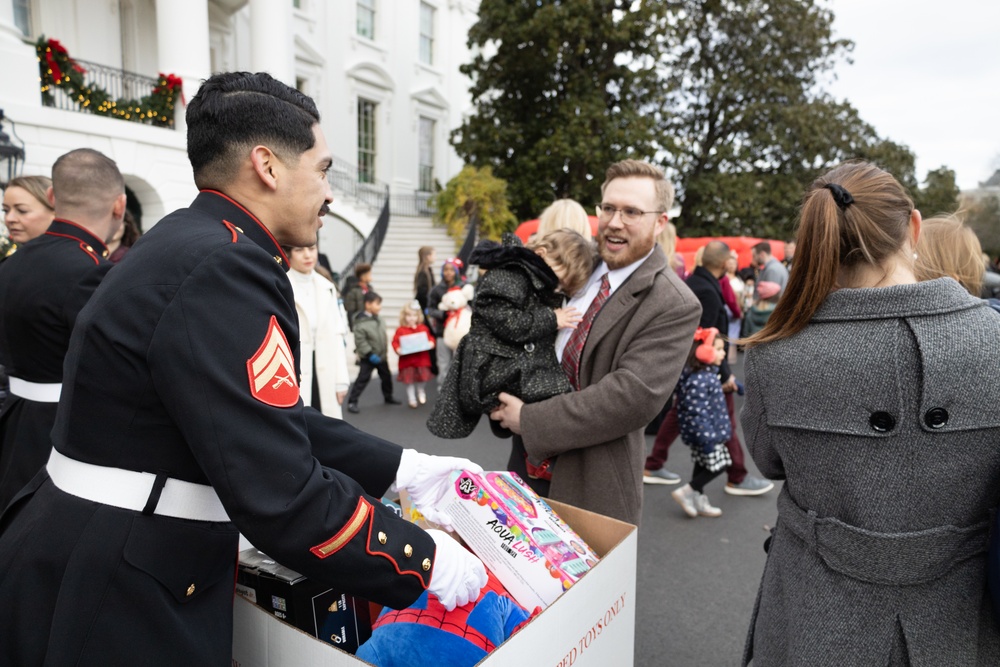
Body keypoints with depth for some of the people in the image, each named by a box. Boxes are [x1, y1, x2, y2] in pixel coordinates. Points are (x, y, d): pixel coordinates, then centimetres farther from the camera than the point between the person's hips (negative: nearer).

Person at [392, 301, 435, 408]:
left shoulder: (423, 328, 3)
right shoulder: (400, 330, -6)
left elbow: (430, 337, 7)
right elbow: (395, 341, -9)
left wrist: (431, 343, -13)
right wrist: (398, 349, -26)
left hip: (422, 360, 2)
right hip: (407, 361, -2)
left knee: (422, 379, 9)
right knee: (409, 381, 6)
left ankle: (421, 395, 34)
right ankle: (412, 399, 20)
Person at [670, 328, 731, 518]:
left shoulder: (708, 375, 7)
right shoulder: (698, 380, -26)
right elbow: (696, 413, -28)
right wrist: (708, 438, -26)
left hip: (709, 432, 10)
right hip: (705, 433, -10)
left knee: (703, 466, 18)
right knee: (718, 465, -2)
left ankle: (698, 500, 30)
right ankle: (686, 492, 7)